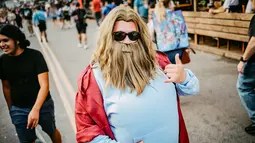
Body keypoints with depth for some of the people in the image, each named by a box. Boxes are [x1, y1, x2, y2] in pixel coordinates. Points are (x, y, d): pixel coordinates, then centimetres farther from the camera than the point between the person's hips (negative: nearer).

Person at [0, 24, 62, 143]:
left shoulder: (35, 55, -17)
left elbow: (44, 85, -21)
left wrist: (35, 109, -30)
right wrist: (11, 109, 8)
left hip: (43, 105, -2)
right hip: (18, 109, 3)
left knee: (52, 132, 20)